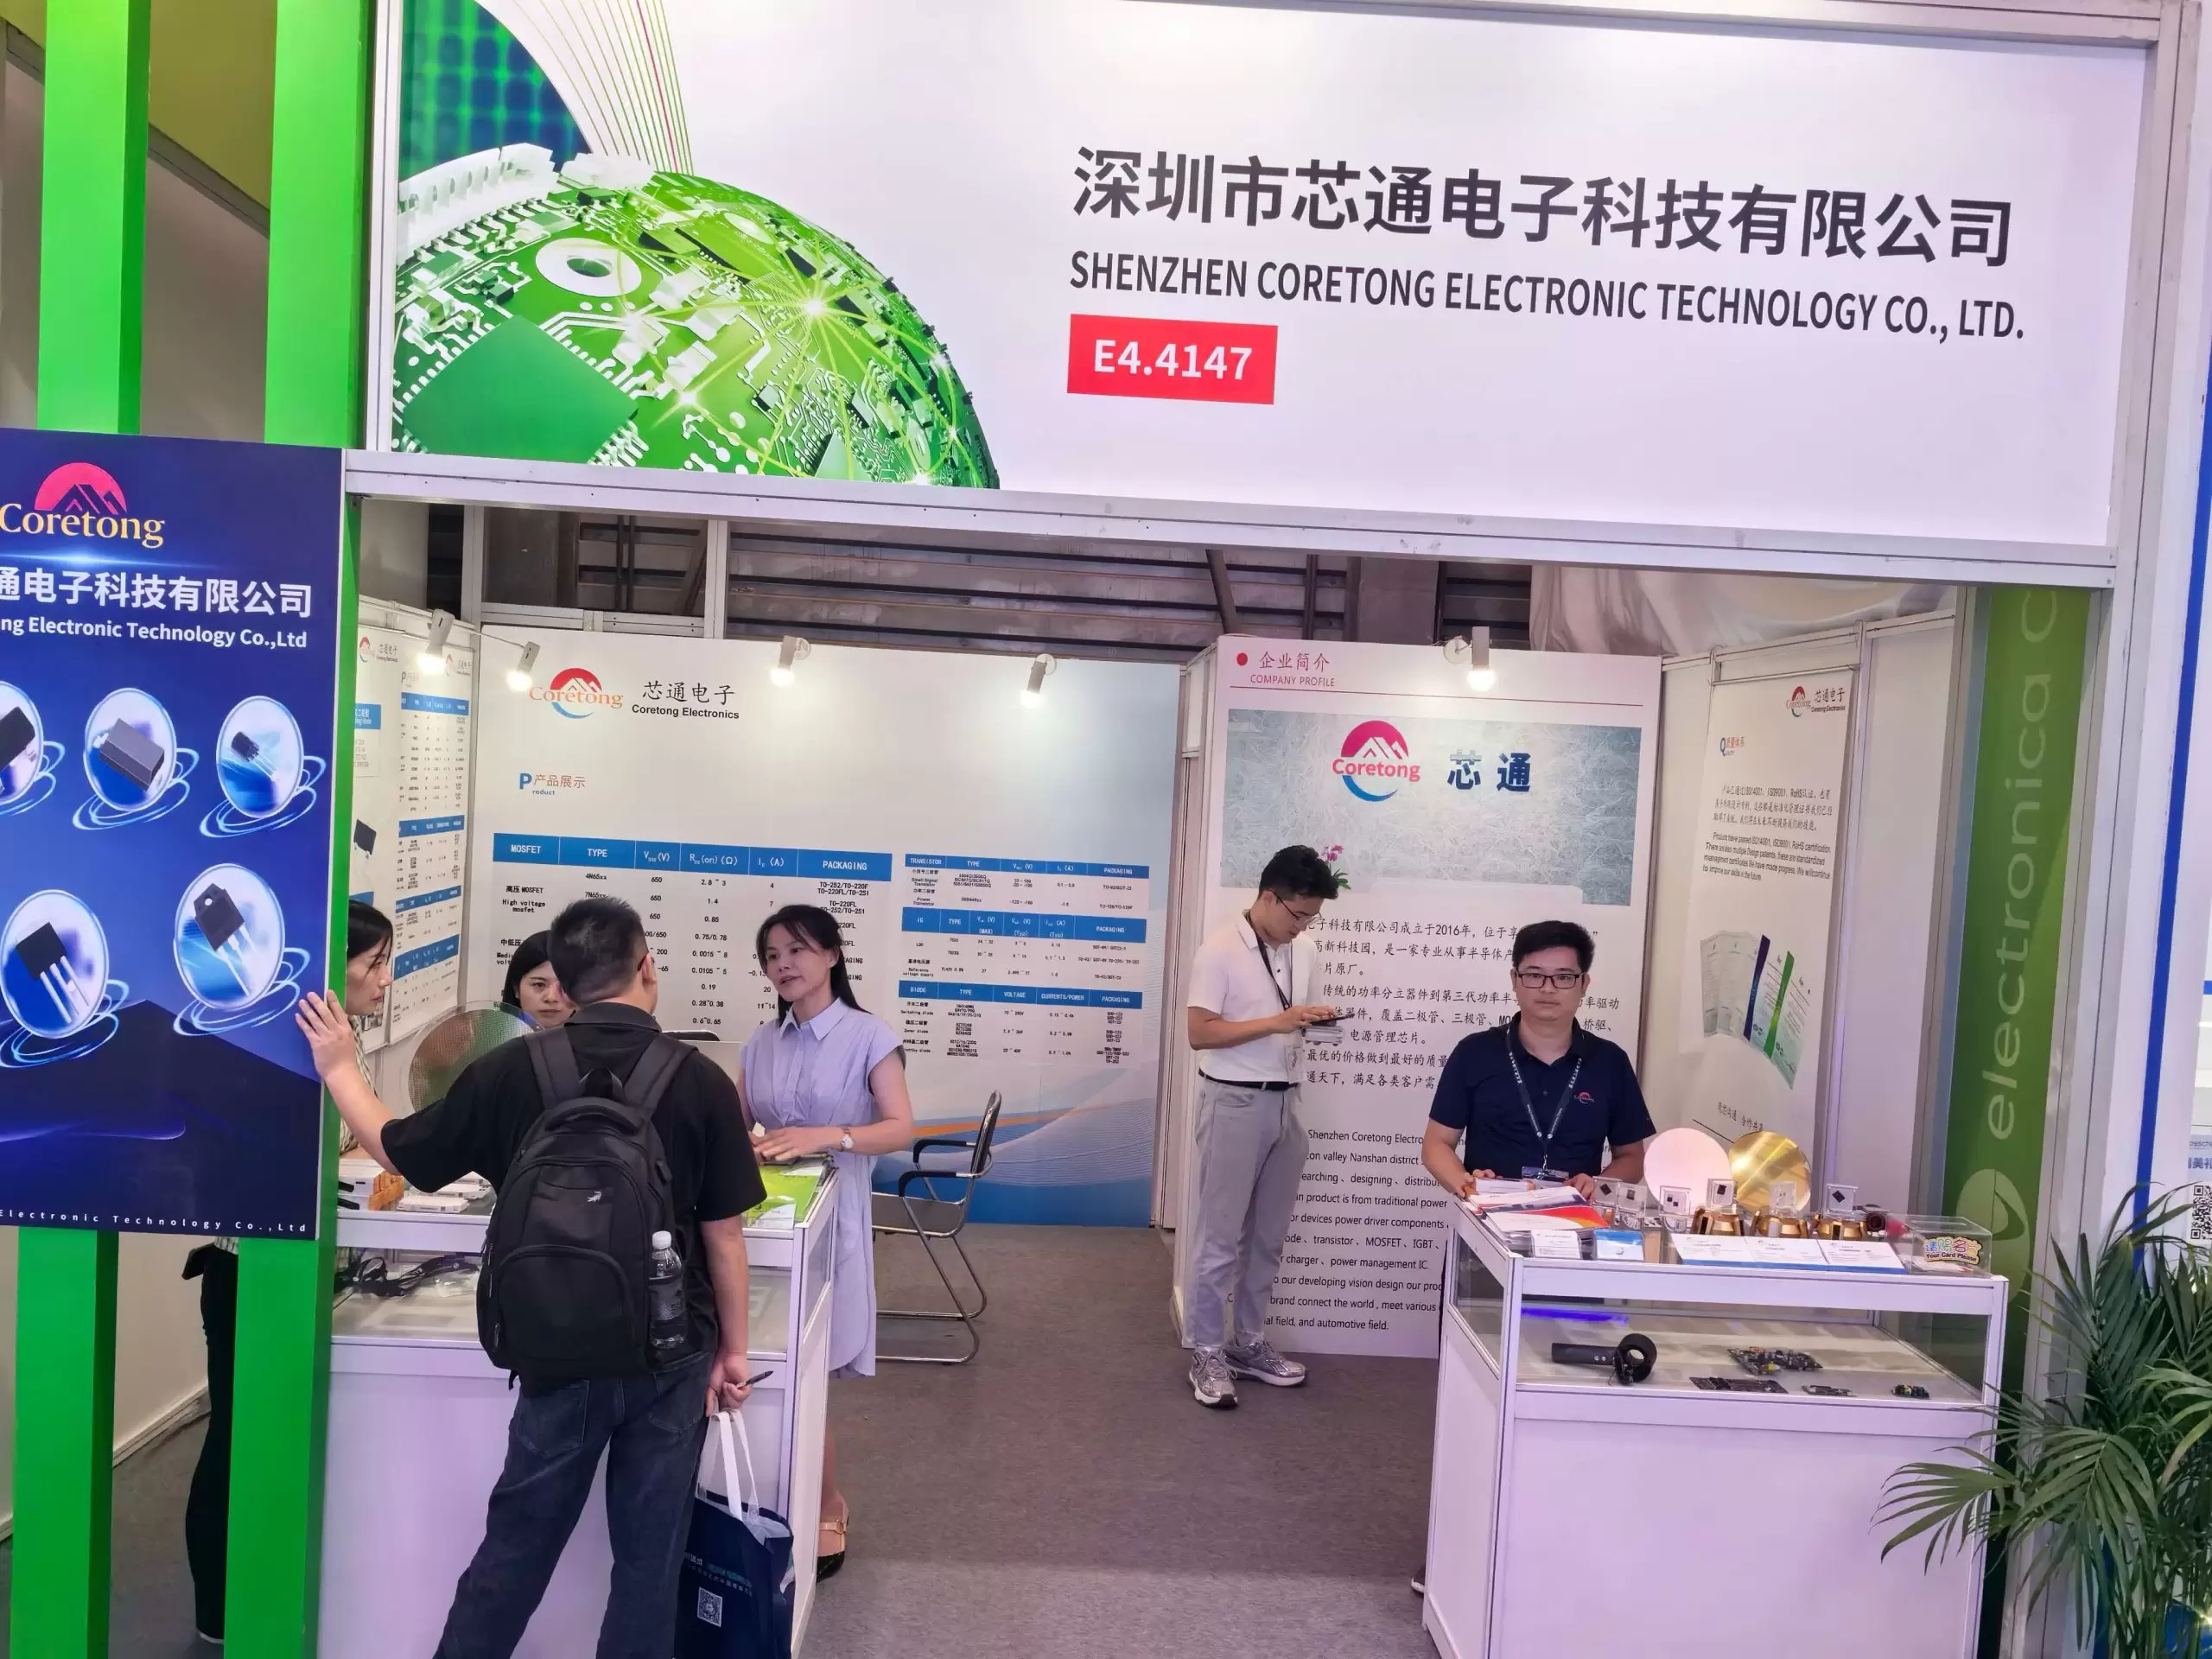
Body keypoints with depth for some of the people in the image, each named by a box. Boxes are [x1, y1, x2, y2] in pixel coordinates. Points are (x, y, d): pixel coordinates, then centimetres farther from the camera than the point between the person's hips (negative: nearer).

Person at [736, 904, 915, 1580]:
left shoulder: (868, 1036, -6)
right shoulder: (760, 1043, 11)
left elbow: (902, 1129, -15)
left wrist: (828, 1136, -30)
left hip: (830, 1219, -5)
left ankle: (826, 1512, 18)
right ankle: (815, 1505, 23)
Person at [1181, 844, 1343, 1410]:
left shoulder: (1304, 952, 8)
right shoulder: (1221, 950, -13)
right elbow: (1199, 1032, -16)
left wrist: (1314, 1020, -5)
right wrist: (1277, 1022, -22)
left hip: (1284, 1103, 7)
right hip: (1234, 1103, -7)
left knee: (1268, 1235, 14)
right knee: (1221, 1236, 0)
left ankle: (1248, 1343, 27)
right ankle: (1207, 1352, 12)